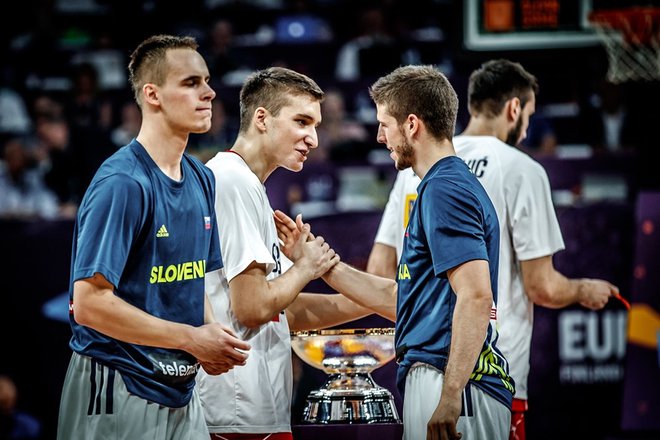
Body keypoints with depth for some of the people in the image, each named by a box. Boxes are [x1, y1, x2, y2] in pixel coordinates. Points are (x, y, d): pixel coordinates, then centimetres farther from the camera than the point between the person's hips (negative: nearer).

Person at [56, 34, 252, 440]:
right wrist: (191, 338, -17)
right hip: (119, 392, -8)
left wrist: (213, 334, -2)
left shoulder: (201, 179, 10)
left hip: (181, 390, 8)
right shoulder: (122, 184, -16)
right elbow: (89, 304, -21)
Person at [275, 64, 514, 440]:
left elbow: (475, 296, -22)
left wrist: (450, 397, -26)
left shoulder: (445, 189, -11)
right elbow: (398, 299, 24)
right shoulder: (442, 186, 21)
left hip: (449, 380, -10)